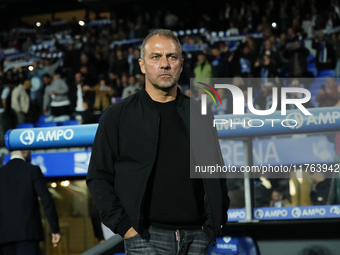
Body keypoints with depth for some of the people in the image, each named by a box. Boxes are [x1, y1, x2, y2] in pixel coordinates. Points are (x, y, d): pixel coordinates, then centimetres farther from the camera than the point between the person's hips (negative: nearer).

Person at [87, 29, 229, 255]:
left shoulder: (199, 115, 13)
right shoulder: (118, 116, 6)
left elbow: (215, 173, 17)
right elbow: (99, 177, 4)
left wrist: (214, 223, 5)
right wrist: (124, 226, -6)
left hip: (196, 237, 3)